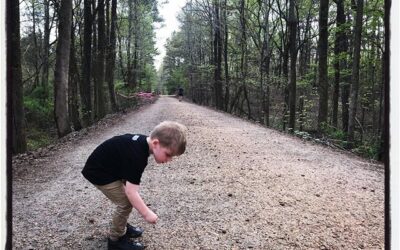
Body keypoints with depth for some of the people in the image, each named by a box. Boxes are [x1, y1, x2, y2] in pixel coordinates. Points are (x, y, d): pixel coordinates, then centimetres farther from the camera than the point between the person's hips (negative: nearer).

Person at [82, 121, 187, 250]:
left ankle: (122, 226, 32)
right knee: (126, 203, -6)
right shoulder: (137, 155, -33)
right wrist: (146, 214, -23)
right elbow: (131, 192, -31)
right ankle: (116, 240, 11)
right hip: (99, 173, -9)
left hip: (107, 167, 9)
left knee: (129, 198, 14)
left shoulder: (143, 142, -5)